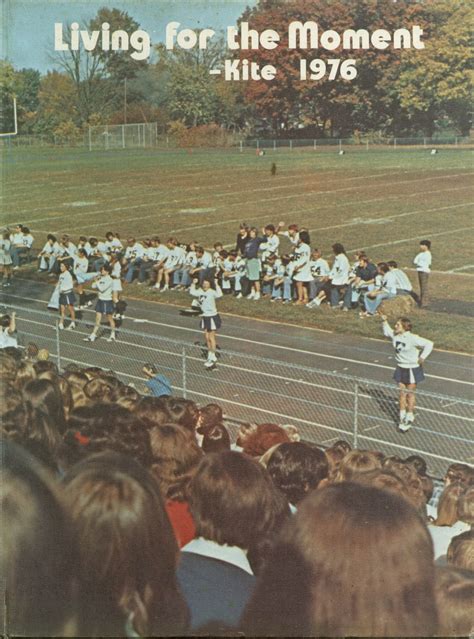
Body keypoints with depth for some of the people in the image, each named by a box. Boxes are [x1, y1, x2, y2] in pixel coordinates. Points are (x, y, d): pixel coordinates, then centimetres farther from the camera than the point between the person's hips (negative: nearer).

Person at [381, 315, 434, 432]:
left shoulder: (412, 339, -23)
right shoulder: (395, 335, -2)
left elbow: (429, 344, -20)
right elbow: (387, 332, 21)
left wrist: (422, 357, -19)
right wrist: (385, 321, 9)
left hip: (412, 369, -6)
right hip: (401, 368, 6)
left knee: (410, 394, 5)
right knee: (402, 393, 9)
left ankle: (409, 418, 18)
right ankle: (402, 418, 17)